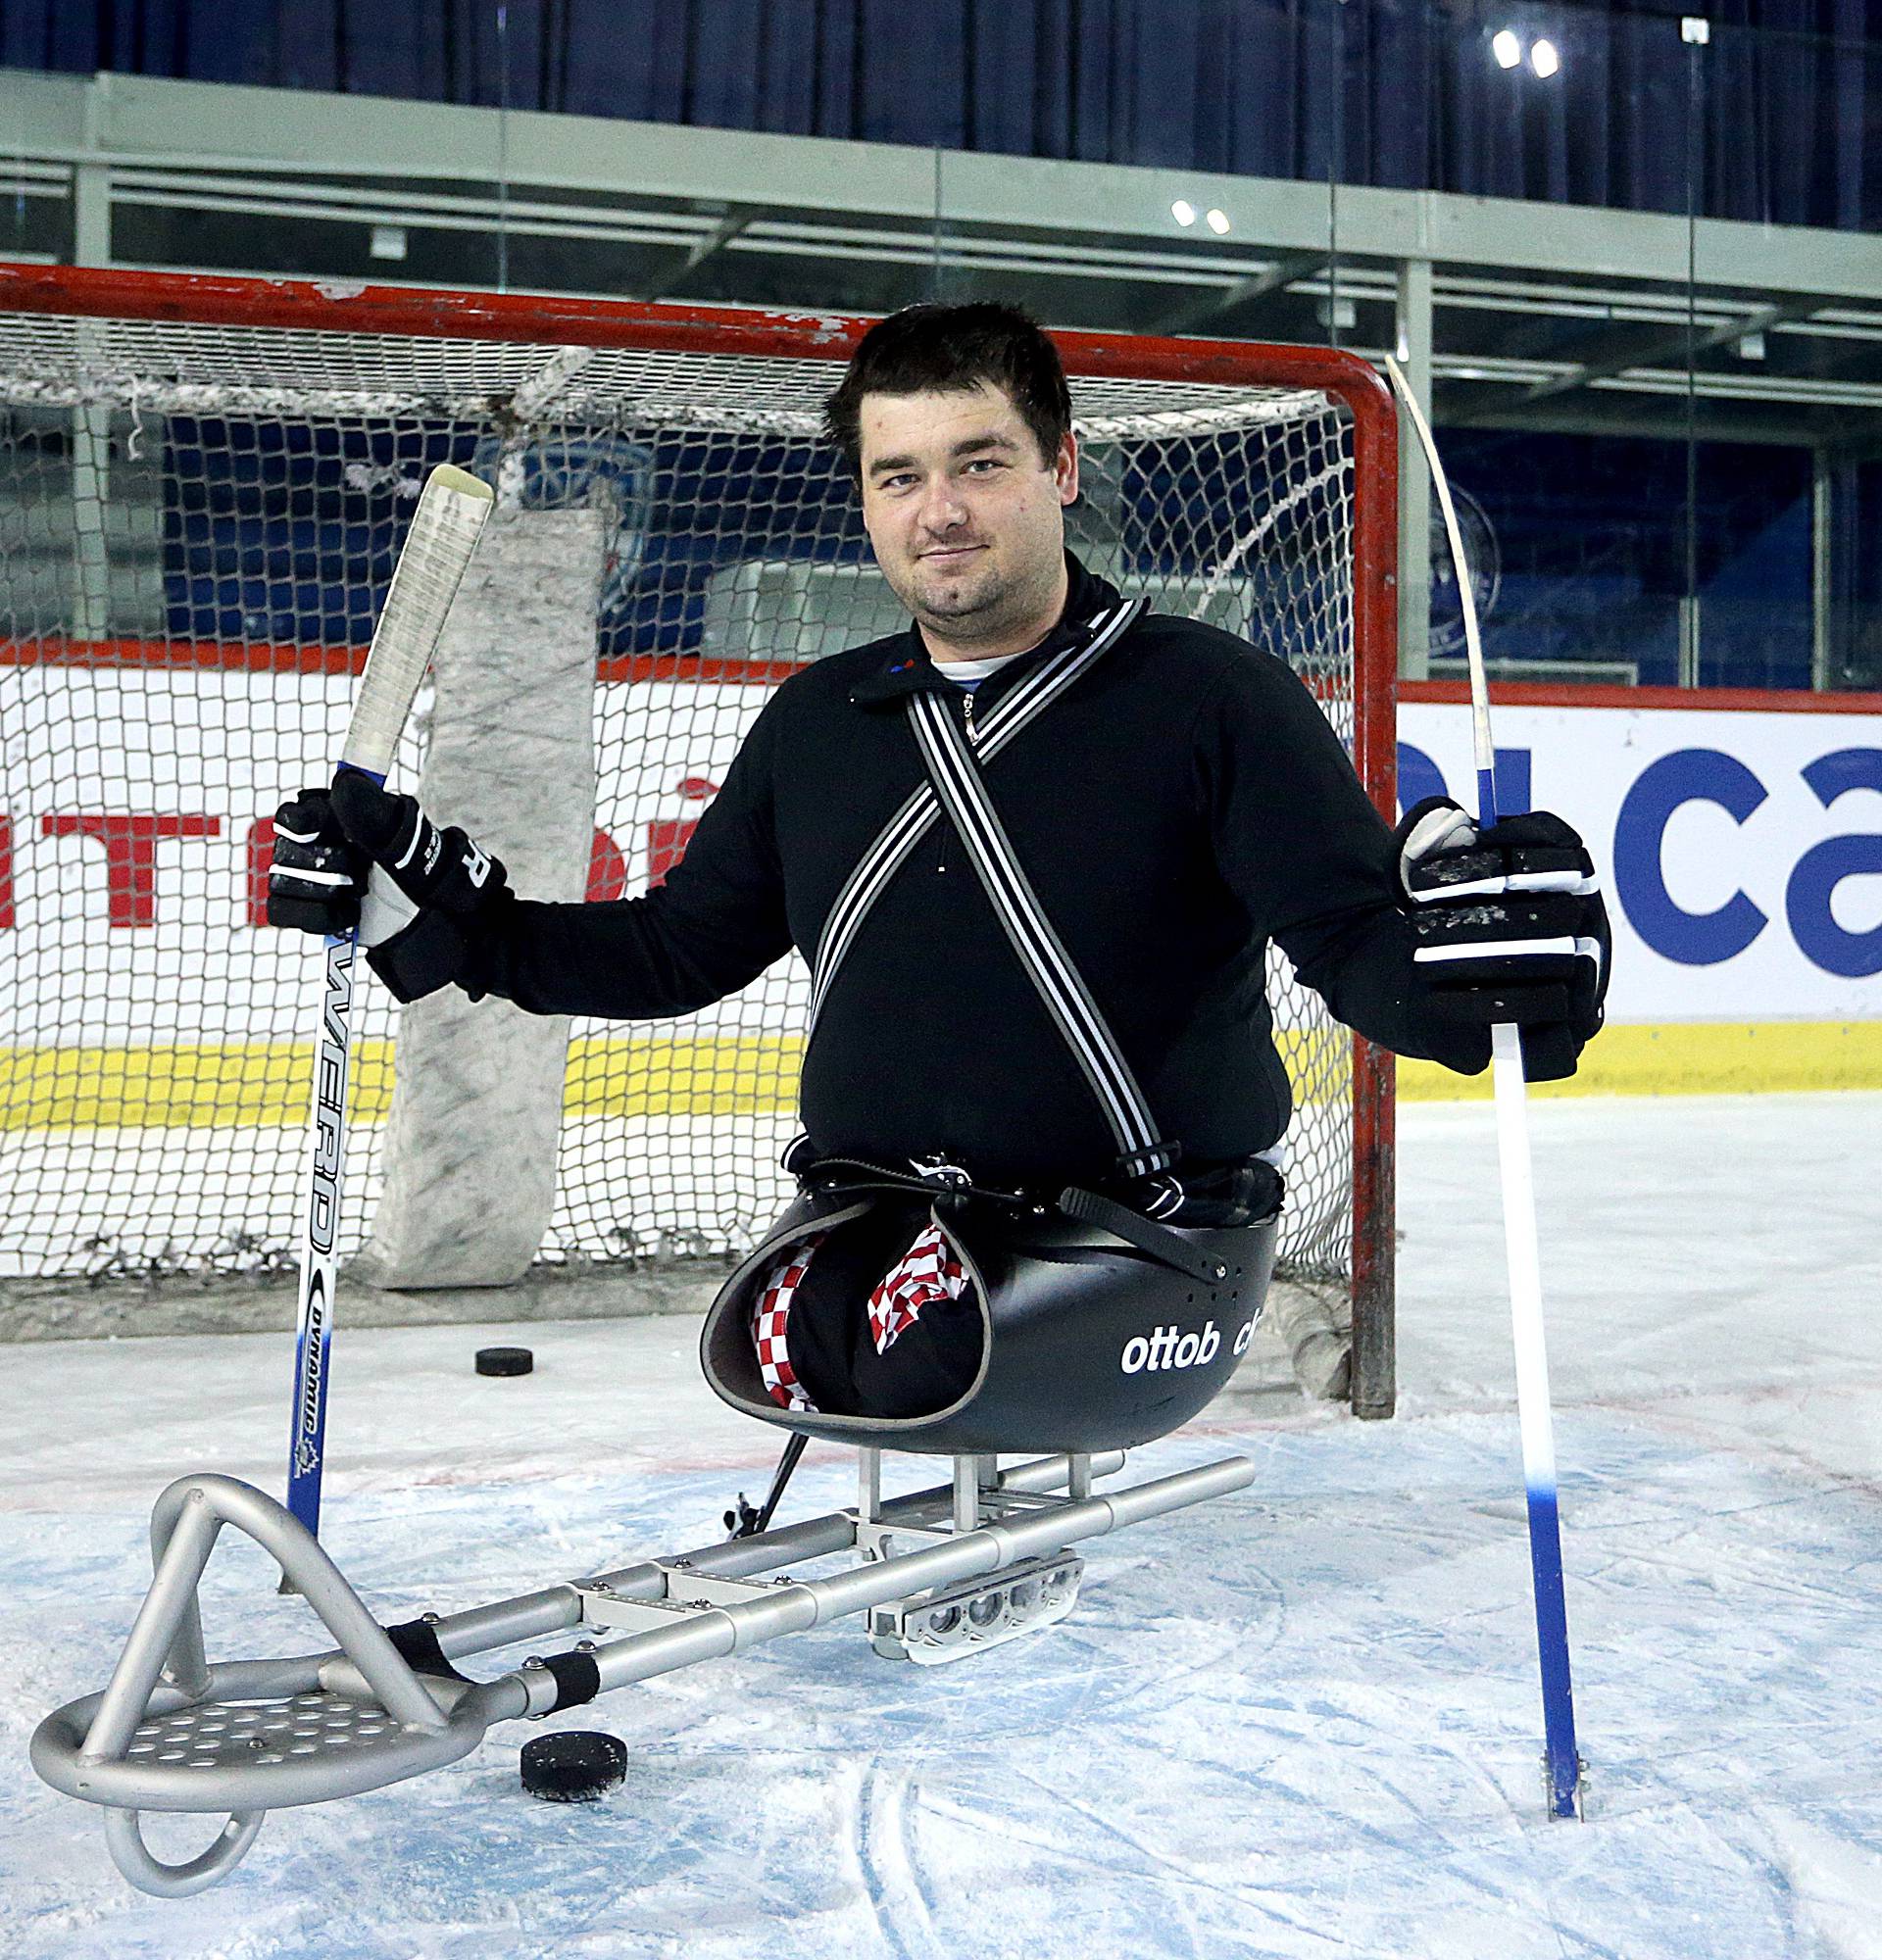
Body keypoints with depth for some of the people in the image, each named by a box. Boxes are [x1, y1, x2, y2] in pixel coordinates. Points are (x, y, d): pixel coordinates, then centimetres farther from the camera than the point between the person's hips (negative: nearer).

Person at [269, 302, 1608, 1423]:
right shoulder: (818, 723, 10)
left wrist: (1473, 952, -37)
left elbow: (1358, 940, -13)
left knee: (932, 1357, -30)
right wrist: (448, 914, 7)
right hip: (873, 1211, 5)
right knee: (793, 1344, -24)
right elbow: (678, 952, 18)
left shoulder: (1208, 697, -7)